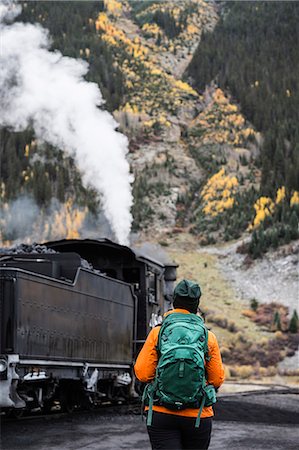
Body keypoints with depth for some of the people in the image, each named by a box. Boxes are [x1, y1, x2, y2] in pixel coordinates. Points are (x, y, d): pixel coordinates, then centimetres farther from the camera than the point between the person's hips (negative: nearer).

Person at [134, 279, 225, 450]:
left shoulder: (157, 332, -2)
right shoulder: (208, 337, 0)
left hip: (162, 414, -1)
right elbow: (217, 380, 1)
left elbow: (142, 373, -5)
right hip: (198, 416, 1)